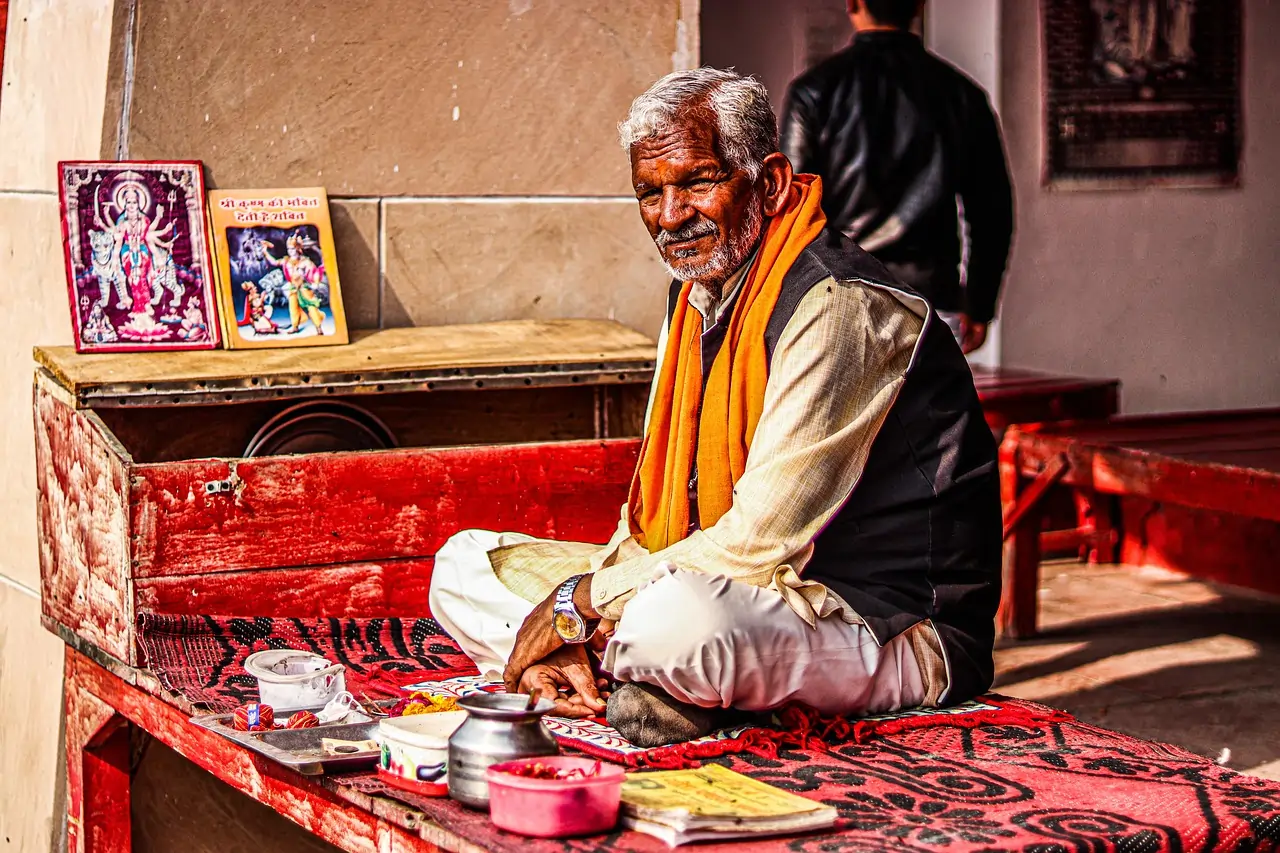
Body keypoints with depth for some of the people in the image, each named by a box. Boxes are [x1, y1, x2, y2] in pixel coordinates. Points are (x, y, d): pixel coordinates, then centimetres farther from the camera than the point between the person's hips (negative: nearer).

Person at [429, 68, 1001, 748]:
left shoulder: (840, 308, -19)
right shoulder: (695, 297, 10)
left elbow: (761, 541, -24)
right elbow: (653, 518, 9)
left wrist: (580, 600, -16)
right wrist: (567, 637, -9)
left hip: (899, 631, -9)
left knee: (683, 616, -42)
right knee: (464, 566, 8)